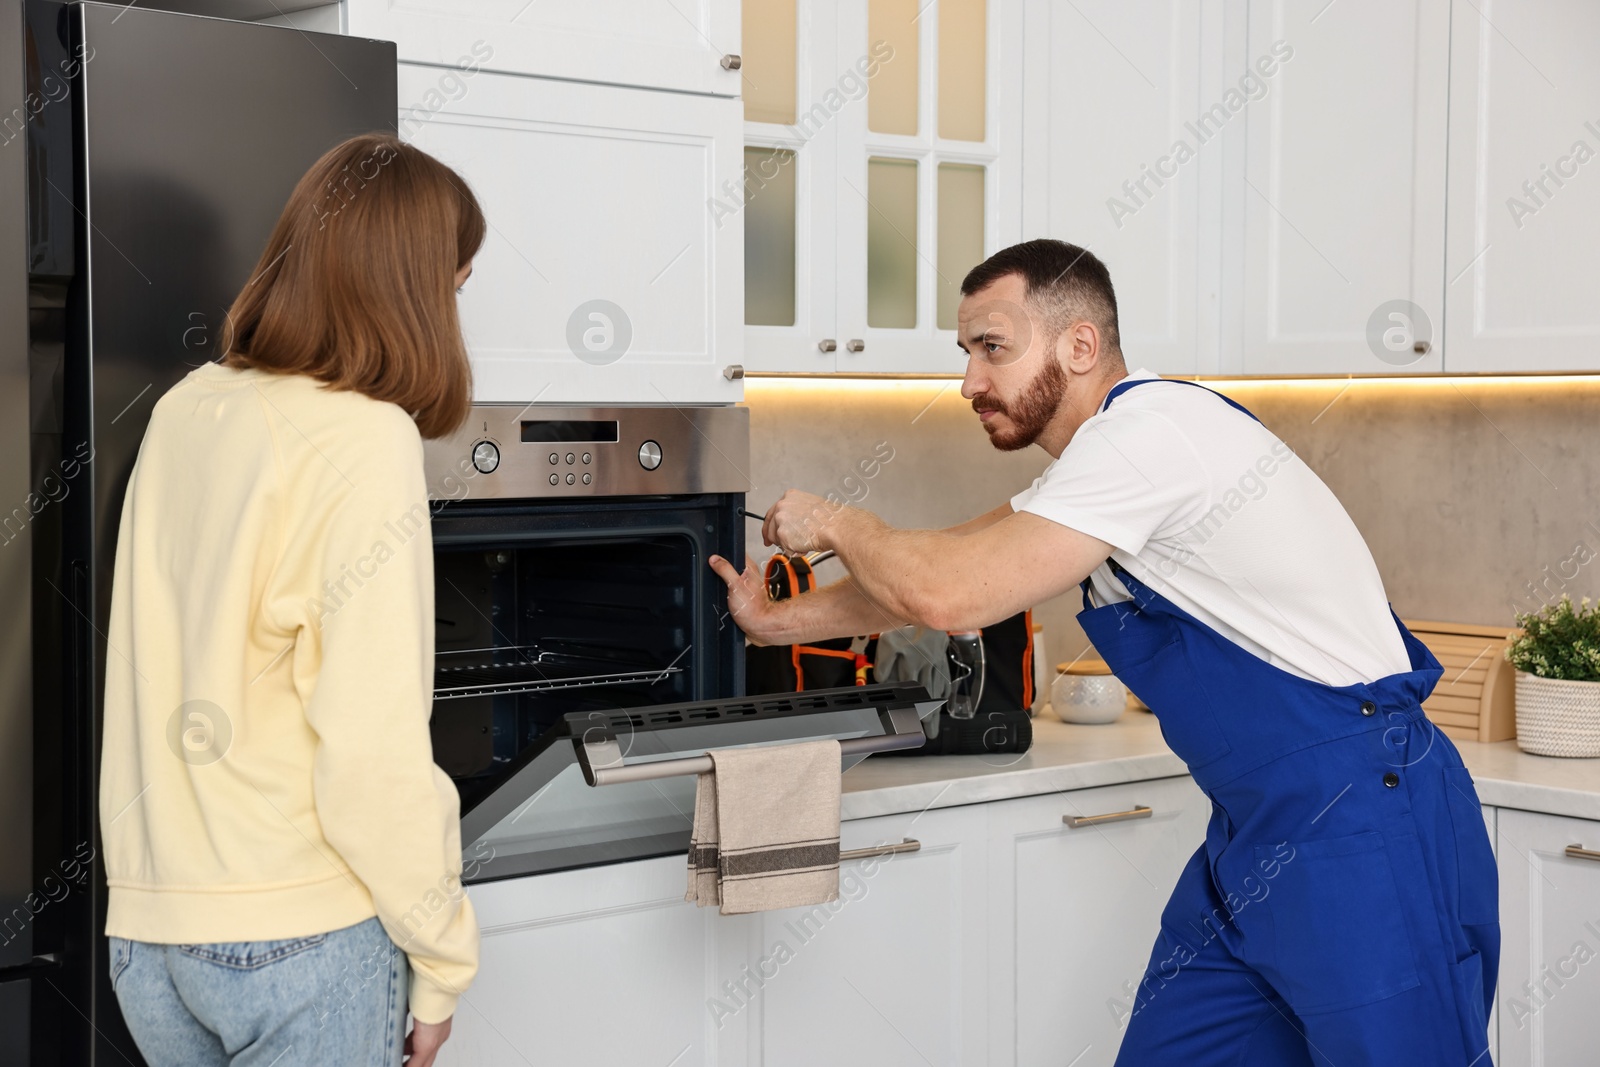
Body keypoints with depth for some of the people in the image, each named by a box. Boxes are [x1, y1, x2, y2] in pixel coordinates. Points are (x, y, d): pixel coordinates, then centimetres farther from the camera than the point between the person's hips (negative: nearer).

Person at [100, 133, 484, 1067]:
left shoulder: (183, 414, 5)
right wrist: (440, 960, -8)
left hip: (146, 926, 6)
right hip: (303, 932, -6)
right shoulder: (364, 440, -14)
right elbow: (373, 752, -17)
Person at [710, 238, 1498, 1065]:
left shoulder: (1148, 430, -18)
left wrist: (837, 524, -3)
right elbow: (950, 562, 23)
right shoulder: (1112, 449, 14)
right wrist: (778, 623, 25)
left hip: (1362, 820, -10)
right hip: (1257, 831, 10)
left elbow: (948, 596, -21)